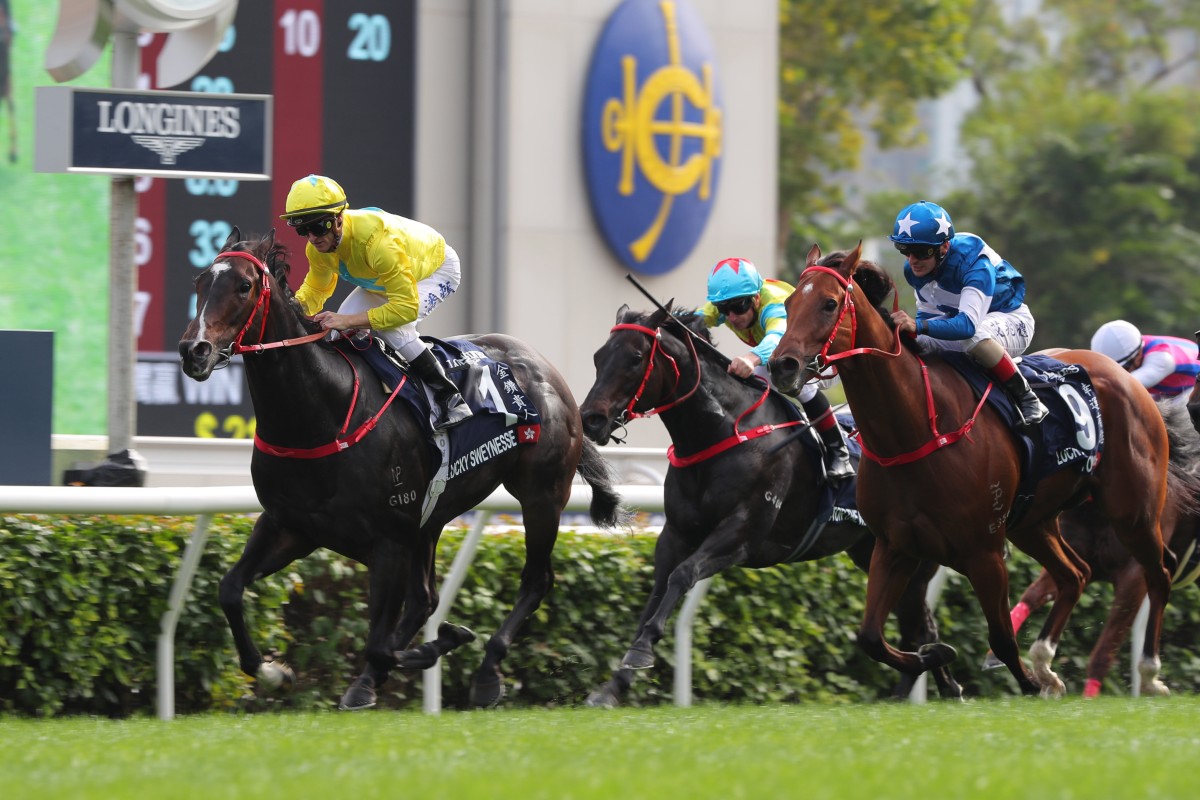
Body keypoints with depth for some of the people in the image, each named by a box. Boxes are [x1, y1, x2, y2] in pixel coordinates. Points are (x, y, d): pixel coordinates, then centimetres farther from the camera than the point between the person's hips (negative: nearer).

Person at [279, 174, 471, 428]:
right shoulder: (318, 247, -22)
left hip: (438, 268, -8)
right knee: (342, 331, -9)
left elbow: (406, 307, -44)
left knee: (393, 328, -30)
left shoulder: (377, 240, -45)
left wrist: (348, 321, -49)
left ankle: (452, 400, -18)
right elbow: (314, 290, -3)